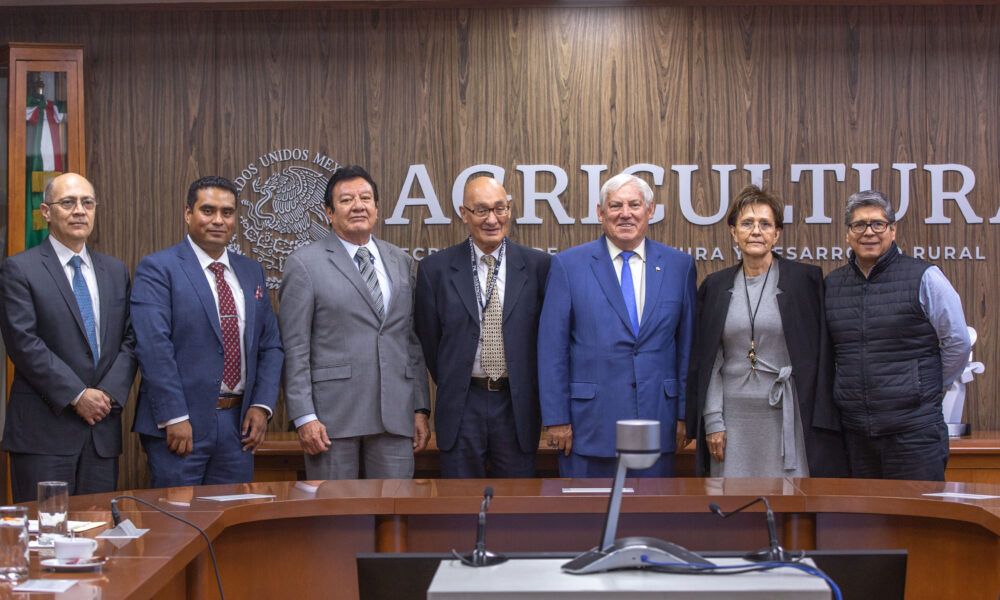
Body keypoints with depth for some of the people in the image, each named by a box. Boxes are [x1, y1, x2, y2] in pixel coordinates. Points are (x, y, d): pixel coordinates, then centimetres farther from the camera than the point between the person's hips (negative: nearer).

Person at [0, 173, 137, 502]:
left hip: (103, 426, 5)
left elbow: (130, 339, 10)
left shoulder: (115, 271, 15)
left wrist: (110, 393, -6)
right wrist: (77, 396, -14)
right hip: (44, 429, -4)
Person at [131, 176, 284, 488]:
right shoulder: (157, 268, -4)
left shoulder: (251, 271, 14)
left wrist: (262, 405, 1)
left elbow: (271, 345, 14)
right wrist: (174, 418, -18)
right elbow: (153, 347, -13)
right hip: (179, 425, -5)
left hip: (238, 423, 5)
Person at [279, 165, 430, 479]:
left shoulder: (402, 262, 14)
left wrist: (421, 409, 10)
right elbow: (293, 348, -4)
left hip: (395, 416, 4)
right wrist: (304, 417, -11)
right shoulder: (304, 264, 0)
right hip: (333, 416, -4)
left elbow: (414, 340, 15)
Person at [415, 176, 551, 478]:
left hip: (517, 406, 0)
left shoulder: (537, 265, 0)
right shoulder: (435, 269, 0)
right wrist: (452, 387, 11)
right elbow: (429, 340, 7)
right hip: (461, 406, 0)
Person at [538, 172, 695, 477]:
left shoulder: (680, 265, 7)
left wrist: (686, 414, 5)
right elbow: (552, 348, -2)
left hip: (657, 419, 2)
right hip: (590, 424, -2)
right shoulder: (568, 265, 0)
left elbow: (687, 346, 8)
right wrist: (556, 418, -6)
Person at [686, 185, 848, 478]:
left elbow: (821, 355, 0)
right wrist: (712, 421, 1)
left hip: (787, 415, -2)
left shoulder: (806, 280, 1)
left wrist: (821, 422, -5)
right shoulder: (716, 287, 9)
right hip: (735, 416, 2)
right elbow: (709, 361, 9)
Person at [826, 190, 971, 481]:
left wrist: (929, 388, 11)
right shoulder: (831, 284, 10)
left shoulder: (924, 278, -2)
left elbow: (958, 343, 4)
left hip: (913, 429, -4)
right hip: (855, 431, 4)